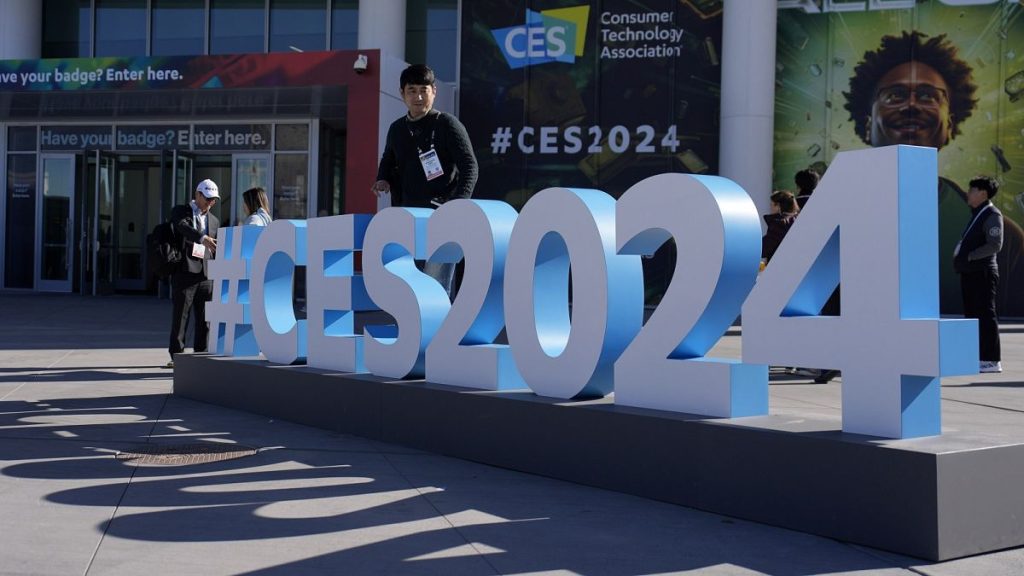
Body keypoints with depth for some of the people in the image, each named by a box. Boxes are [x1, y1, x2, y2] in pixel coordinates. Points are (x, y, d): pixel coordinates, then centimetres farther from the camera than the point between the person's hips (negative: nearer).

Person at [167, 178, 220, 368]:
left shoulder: (214, 221, 17)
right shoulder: (180, 211, 4)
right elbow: (183, 226, -21)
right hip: (184, 274, -4)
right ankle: (177, 356, 5)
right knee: (180, 317, -1)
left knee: (205, 320, 4)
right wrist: (203, 238, -37)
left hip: (206, 276, 4)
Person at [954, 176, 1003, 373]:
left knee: (986, 315, -8)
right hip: (969, 273, 10)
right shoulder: (977, 215, 19)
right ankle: (978, 358, 17)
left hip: (982, 273, -10)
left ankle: (992, 361, -5)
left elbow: (995, 245, -19)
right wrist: (960, 255, 9)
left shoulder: (992, 215, -9)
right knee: (972, 315, 11)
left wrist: (969, 256, -16)